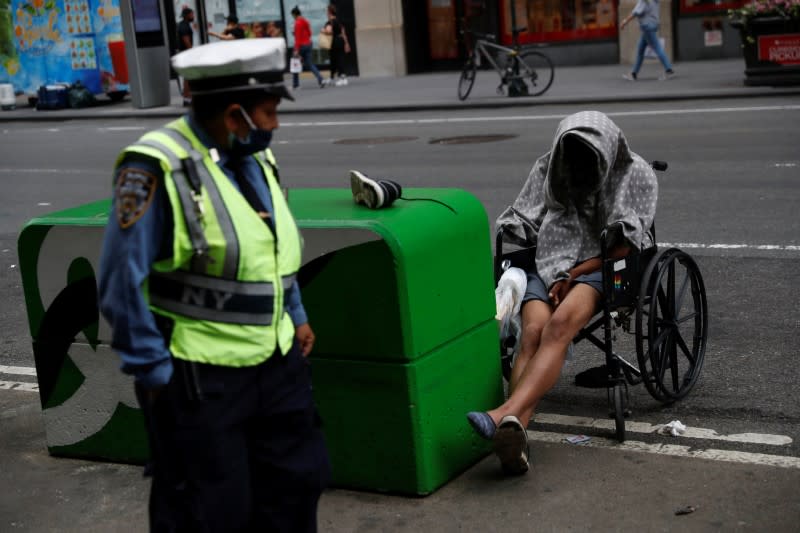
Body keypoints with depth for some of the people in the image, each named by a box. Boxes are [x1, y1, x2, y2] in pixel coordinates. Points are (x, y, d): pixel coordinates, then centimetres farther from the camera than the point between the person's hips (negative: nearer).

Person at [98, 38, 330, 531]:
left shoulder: (255, 157, 8)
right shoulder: (158, 168, -18)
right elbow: (122, 283, -17)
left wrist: (296, 316, 15)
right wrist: (154, 370, -14)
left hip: (277, 362, 8)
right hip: (199, 379, -8)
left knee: (297, 483, 19)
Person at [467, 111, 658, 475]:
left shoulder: (636, 175, 3)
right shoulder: (547, 169, 12)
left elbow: (623, 245, -3)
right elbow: (521, 227, 13)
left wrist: (573, 275, -10)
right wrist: (556, 275, 2)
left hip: (601, 268, -3)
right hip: (548, 266, 3)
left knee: (559, 326, -35)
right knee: (533, 333, -29)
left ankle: (505, 415, -53)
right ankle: (516, 434, -50)